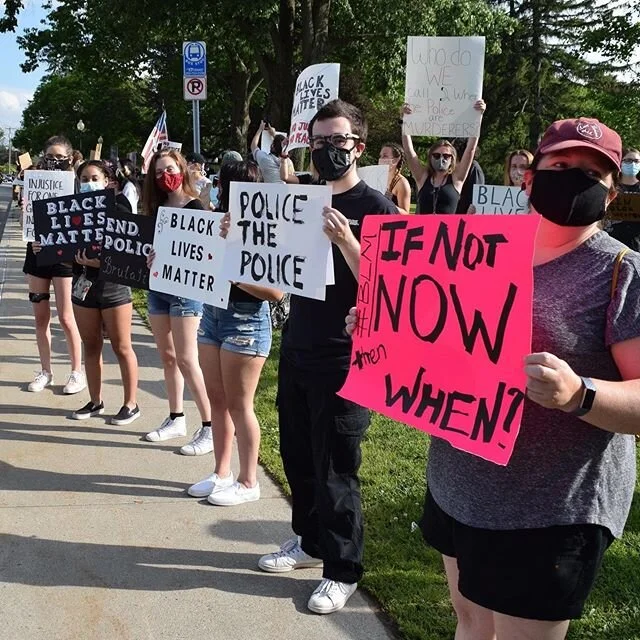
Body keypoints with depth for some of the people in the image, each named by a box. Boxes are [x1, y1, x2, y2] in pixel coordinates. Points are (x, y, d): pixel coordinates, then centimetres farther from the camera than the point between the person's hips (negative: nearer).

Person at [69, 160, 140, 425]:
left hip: (113, 284, -5)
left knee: (121, 347, 3)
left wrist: (102, 261, -27)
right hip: (82, 283, 5)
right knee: (91, 345, 13)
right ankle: (95, 401, 25)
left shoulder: (119, 211, -7)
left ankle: (130, 404, 13)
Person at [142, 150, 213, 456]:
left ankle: (210, 428, -4)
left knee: (186, 360, -9)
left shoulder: (195, 208, -8)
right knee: (168, 357, 11)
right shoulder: (157, 208, 12)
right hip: (157, 287, 7)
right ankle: (176, 419, 22)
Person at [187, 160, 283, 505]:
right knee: (217, 400, 13)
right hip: (212, 313, 8)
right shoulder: (220, 223, 9)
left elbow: (276, 290, -19)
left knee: (239, 404, 1)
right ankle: (221, 473, 27)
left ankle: (248, 482, 15)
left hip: (246, 320, -8)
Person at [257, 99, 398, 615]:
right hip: (296, 349, 7)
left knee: (335, 467, 4)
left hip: (344, 359, -6)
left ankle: (343, 570, 21)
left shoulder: (377, 209, -10)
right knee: (297, 455, 16)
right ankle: (310, 541, 37)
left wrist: (345, 242, -30)